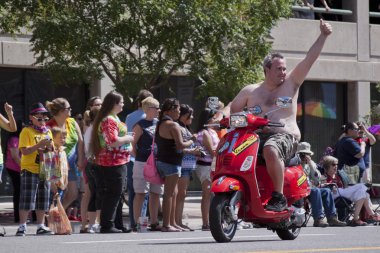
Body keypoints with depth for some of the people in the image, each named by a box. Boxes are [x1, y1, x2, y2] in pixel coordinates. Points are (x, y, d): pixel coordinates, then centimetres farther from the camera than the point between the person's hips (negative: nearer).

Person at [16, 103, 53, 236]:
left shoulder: (48, 132, 14)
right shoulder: (27, 131, -5)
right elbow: (25, 151, -15)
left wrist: (49, 147, -4)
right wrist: (39, 145, -23)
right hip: (30, 170, -6)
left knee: (42, 200, 8)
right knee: (27, 199, -6)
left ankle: (40, 226, 14)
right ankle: (22, 226, -1)